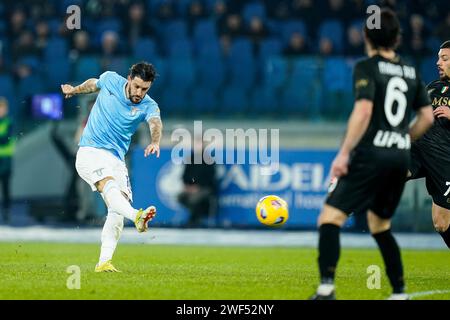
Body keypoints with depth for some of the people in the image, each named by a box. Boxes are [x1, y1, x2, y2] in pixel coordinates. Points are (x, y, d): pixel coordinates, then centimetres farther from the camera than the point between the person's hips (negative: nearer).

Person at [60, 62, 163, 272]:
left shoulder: (148, 106, -4)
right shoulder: (110, 80, -1)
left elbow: (155, 123, -27)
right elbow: (94, 83, 24)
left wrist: (155, 142, -49)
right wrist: (74, 90, 41)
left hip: (116, 159, 2)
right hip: (90, 151, -2)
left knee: (117, 210, -13)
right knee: (108, 185, -31)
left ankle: (104, 262, -11)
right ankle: (136, 216, -59)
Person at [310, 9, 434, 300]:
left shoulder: (367, 67, -5)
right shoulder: (411, 72, 13)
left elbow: (363, 110, -17)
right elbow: (427, 117, 16)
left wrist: (344, 153, -16)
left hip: (371, 154, -7)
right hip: (401, 156, 7)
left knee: (330, 218, -9)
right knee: (380, 225, 23)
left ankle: (326, 288, -27)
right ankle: (400, 293, 18)